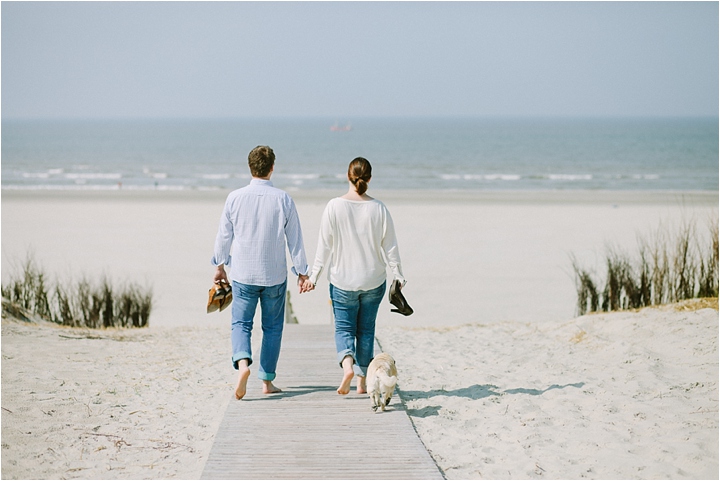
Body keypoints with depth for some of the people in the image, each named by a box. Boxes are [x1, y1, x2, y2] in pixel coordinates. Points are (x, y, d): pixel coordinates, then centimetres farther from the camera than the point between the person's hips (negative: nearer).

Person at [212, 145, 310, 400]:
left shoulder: (235, 198, -5)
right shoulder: (283, 199, -7)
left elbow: (224, 235, 3)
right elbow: (295, 239, -2)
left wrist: (219, 265, 17)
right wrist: (302, 271, 8)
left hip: (243, 274, 0)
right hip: (275, 275, 0)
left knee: (241, 323, 7)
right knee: (272, 327, 12)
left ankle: (242, 362, -20)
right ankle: (267, 380, 14)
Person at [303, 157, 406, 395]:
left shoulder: (334, 206, -10)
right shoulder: (379, 208, -6)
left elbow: (324, 246, -7)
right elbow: (390, 246, -2)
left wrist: (313, 276, 1)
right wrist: (399, 275, 9)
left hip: (342, 280, -1)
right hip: (373, 281, 1)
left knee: (343, 327, 8)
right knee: (366, 329, 14)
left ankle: (347, 364, -20)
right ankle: (362, 380, 17)